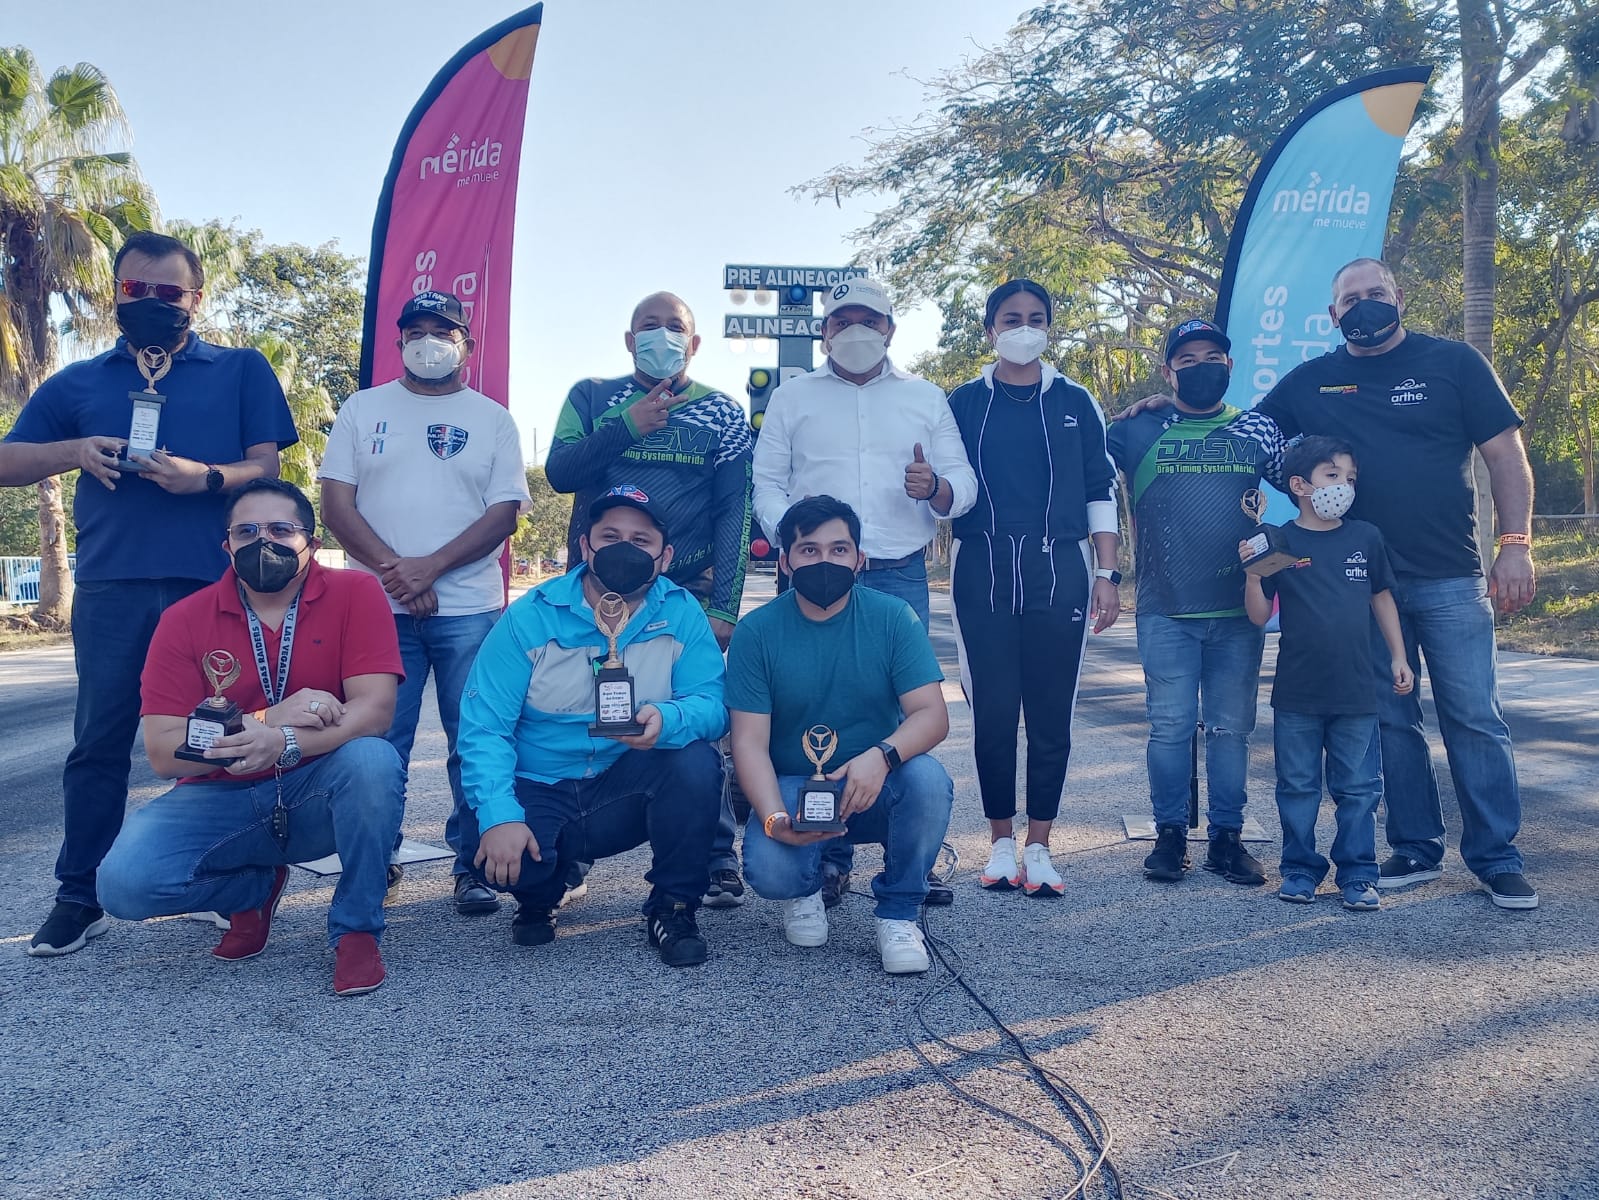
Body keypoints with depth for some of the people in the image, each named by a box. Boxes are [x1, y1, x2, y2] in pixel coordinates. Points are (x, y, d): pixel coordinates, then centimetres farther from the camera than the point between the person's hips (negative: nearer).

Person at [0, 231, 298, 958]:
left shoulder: (242, 371, 11)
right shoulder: (78, 382, 17)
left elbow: (266, 467, 3)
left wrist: (207, 477, -17)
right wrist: (72, 451, -6)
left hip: (214, 583, -1)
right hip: (111, 585, 2)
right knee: (100, 739, 3)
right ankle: (79, 897, 12)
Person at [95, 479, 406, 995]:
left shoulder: (355, 593, -9)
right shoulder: (184, 619, -3)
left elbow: (375, 711, -19)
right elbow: (163, 753, -10)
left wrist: (285, 743, -36)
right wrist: (269, 718, -24)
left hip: (321, 795, -2)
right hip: (224, 798, 2)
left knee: (372, 759, -35)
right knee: (125, 883, -23)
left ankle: (356, 929, -11)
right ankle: (257, 886, 11)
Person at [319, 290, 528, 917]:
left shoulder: (493, 419, 9)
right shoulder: (363, 409, 11)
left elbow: (503, 514, 1)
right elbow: (336, 502, 4)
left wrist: (428, 567, -12)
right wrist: (394, 572, -10)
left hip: (470, 610, 0)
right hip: (379, 605, 1)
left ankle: (474, 865, 11)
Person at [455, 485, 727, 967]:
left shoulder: (682, 614, -4)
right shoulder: (529, 617, -7)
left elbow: (712, 705, -13)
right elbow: (484, 726, -12)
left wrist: (668, 720, -37)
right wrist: (499, 816, -26)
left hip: (627, 790, 1)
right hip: (540, 794, 0)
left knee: (696, 762, -29)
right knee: (492, 849, -30)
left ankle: (672, 908, -4)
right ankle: (539, 894, 10)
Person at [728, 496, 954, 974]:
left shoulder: (893, 617, -7)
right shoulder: (756, 632, -8)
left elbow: (932, 714, -15)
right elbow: (750, 742, -12)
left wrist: (882, 755, -36)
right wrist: (774, 819, -30)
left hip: (876, 789, 1)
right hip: (790, 787, -1)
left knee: (928, 779, -31)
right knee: (768, 870, -29)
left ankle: (898, 913, -6)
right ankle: (805, 890, 11)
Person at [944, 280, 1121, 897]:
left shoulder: (1075, 404, 9)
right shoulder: (964, 403, 8)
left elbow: (1100, 494, 9)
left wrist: (1107, 575, 2)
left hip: (1059, 573, 0)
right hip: (983, 573, 0)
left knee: (1052, 714, 2)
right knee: (992, 712, 2)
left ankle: (1038, 846, 14)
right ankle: (1000, 843, 16)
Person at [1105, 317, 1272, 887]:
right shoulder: (1139, 430, 5)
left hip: (1238, 610, 2)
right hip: (1165, 612, -2)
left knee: (1232, 728, 6)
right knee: (1170, 727, -1)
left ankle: (1226, 837, 16)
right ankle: (1170, 835, 11)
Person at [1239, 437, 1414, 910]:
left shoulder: (1365, 538, 4)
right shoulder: (1279, 543, -4)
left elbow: (1382, 598, 15)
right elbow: (1259, 615, -4)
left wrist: (1398, 656, 11)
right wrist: (1253, 573, -20)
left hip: (1356, 690, 2)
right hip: (1297, 694, -2)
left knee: (1358, 789, 7)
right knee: (1297, 787, 8)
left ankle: (1358, 874, 18)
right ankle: (1300, 870, 21)